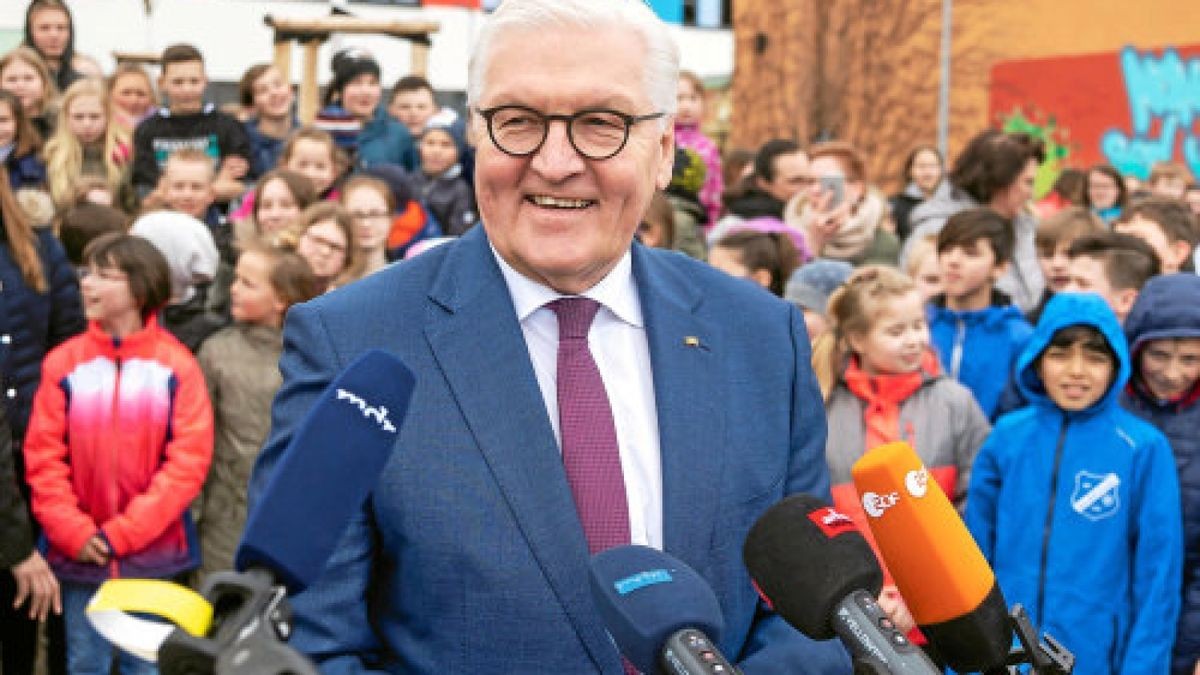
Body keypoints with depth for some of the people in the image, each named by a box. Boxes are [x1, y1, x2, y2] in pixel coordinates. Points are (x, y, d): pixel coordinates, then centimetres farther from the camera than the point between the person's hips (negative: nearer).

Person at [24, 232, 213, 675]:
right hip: (79, 554, 1)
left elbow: (189, 461, -8)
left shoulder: (177, 365, -4)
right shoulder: (63, 363, 0)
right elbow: (42, 457, -1)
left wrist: (121, 534, -12)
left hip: (153, 553, -1)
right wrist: (74, 533, -13)